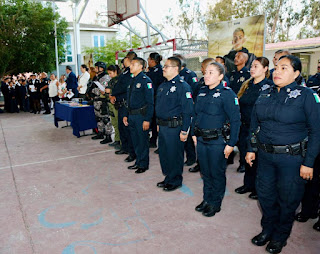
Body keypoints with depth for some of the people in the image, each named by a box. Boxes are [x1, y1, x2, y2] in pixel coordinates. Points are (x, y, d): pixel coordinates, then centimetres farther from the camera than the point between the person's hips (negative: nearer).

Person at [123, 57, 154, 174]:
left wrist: (147, 119, -19)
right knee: (135, 141, 15)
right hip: (131, 116, 8)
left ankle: (143, 164, 16)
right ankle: (138, 162, 29)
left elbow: (150, 102, -15)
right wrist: (126, 115, 15)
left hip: (141, 116, -8)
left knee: (143, 141, 3)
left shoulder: (146, 80, -11)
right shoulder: (132, 80, 14)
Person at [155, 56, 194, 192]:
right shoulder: (162, 86, 14)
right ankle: (168, 177, 34)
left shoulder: (183, 86, -13)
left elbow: (188, 110, -17)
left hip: (174, 127, -8)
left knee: (174, 155, 3)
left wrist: (184, 131, -19)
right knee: (163, 153, 16)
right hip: (162, 126, 9)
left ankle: (175, 181, 21)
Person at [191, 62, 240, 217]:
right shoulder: (202, 92, 7)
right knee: (205, 172, 18)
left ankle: (215, 204, 27)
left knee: (217, 174, 9)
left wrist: (231, 143, -15)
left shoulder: (227, 94, -14)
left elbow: (235, 120, -15)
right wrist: (194, 133, 12)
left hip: (217, 141, -6)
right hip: (201, 140, 6)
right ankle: (207, 199, 36)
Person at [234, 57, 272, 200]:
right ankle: (248, 184, 33)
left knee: (257, 159, 5)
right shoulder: (247, 85, 10)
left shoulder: (269, 87, -10)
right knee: (245, 157, 14)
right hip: (244, 127, 6)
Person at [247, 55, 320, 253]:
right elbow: (255, 124, 13)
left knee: (287, 200, 11)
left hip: (292, 158, -4)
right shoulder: (265, 95, 6)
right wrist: (251, 149, 11)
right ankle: (267, 229, 40)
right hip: (265, 155, 5)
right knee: (265, 194, 16)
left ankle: (280, 237, 34)